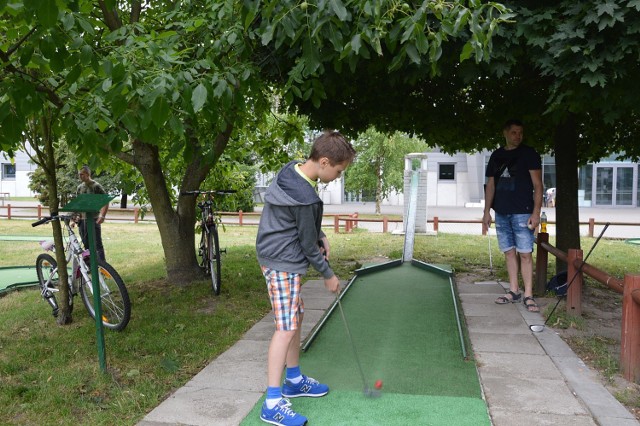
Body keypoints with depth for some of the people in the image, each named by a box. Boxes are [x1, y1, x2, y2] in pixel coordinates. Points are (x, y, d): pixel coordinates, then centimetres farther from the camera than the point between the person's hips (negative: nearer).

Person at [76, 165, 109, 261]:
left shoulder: (96, 186, -6)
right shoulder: (80, 187, 13)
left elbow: (105, 202, -9)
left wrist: (102, 215, -21)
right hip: (82, 220, 7)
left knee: (97, 245, -8)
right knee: (86, 245, 11)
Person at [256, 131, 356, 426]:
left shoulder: (292, 170, 2)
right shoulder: (305, 198, -26)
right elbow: (308, 244, -15)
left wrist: (322, 237, 5)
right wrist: (328, 275, 0)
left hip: (283, 260, 10)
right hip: (283, 264, -10)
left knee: (296, 318, 18)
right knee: (286, 328, -10)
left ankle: (294, 379, 33)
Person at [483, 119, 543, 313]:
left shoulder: (529, 154, 0)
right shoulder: (496, 156, 13)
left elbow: (537, 185, -4)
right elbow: (491, 185, 15)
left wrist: (536, 212, -12)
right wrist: (487, 211, 9)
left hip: (522, 212, -5)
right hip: (501, 213, 5)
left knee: (525, 253, -6)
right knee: (509, 252, 8)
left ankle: (528, 295, -2)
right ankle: (513, 291, 15)